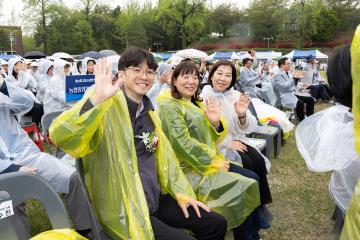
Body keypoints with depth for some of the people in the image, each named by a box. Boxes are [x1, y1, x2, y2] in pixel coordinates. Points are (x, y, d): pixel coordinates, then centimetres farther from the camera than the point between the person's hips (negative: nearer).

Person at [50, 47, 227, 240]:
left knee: (216, 224, 9)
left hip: (155, 199, 8)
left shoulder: (147, 110, 10)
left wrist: (181, 193, 9)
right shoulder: (108, 106, -14)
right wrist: (96, 99, -43)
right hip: (124, 209, -7)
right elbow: (60, 136, -30)